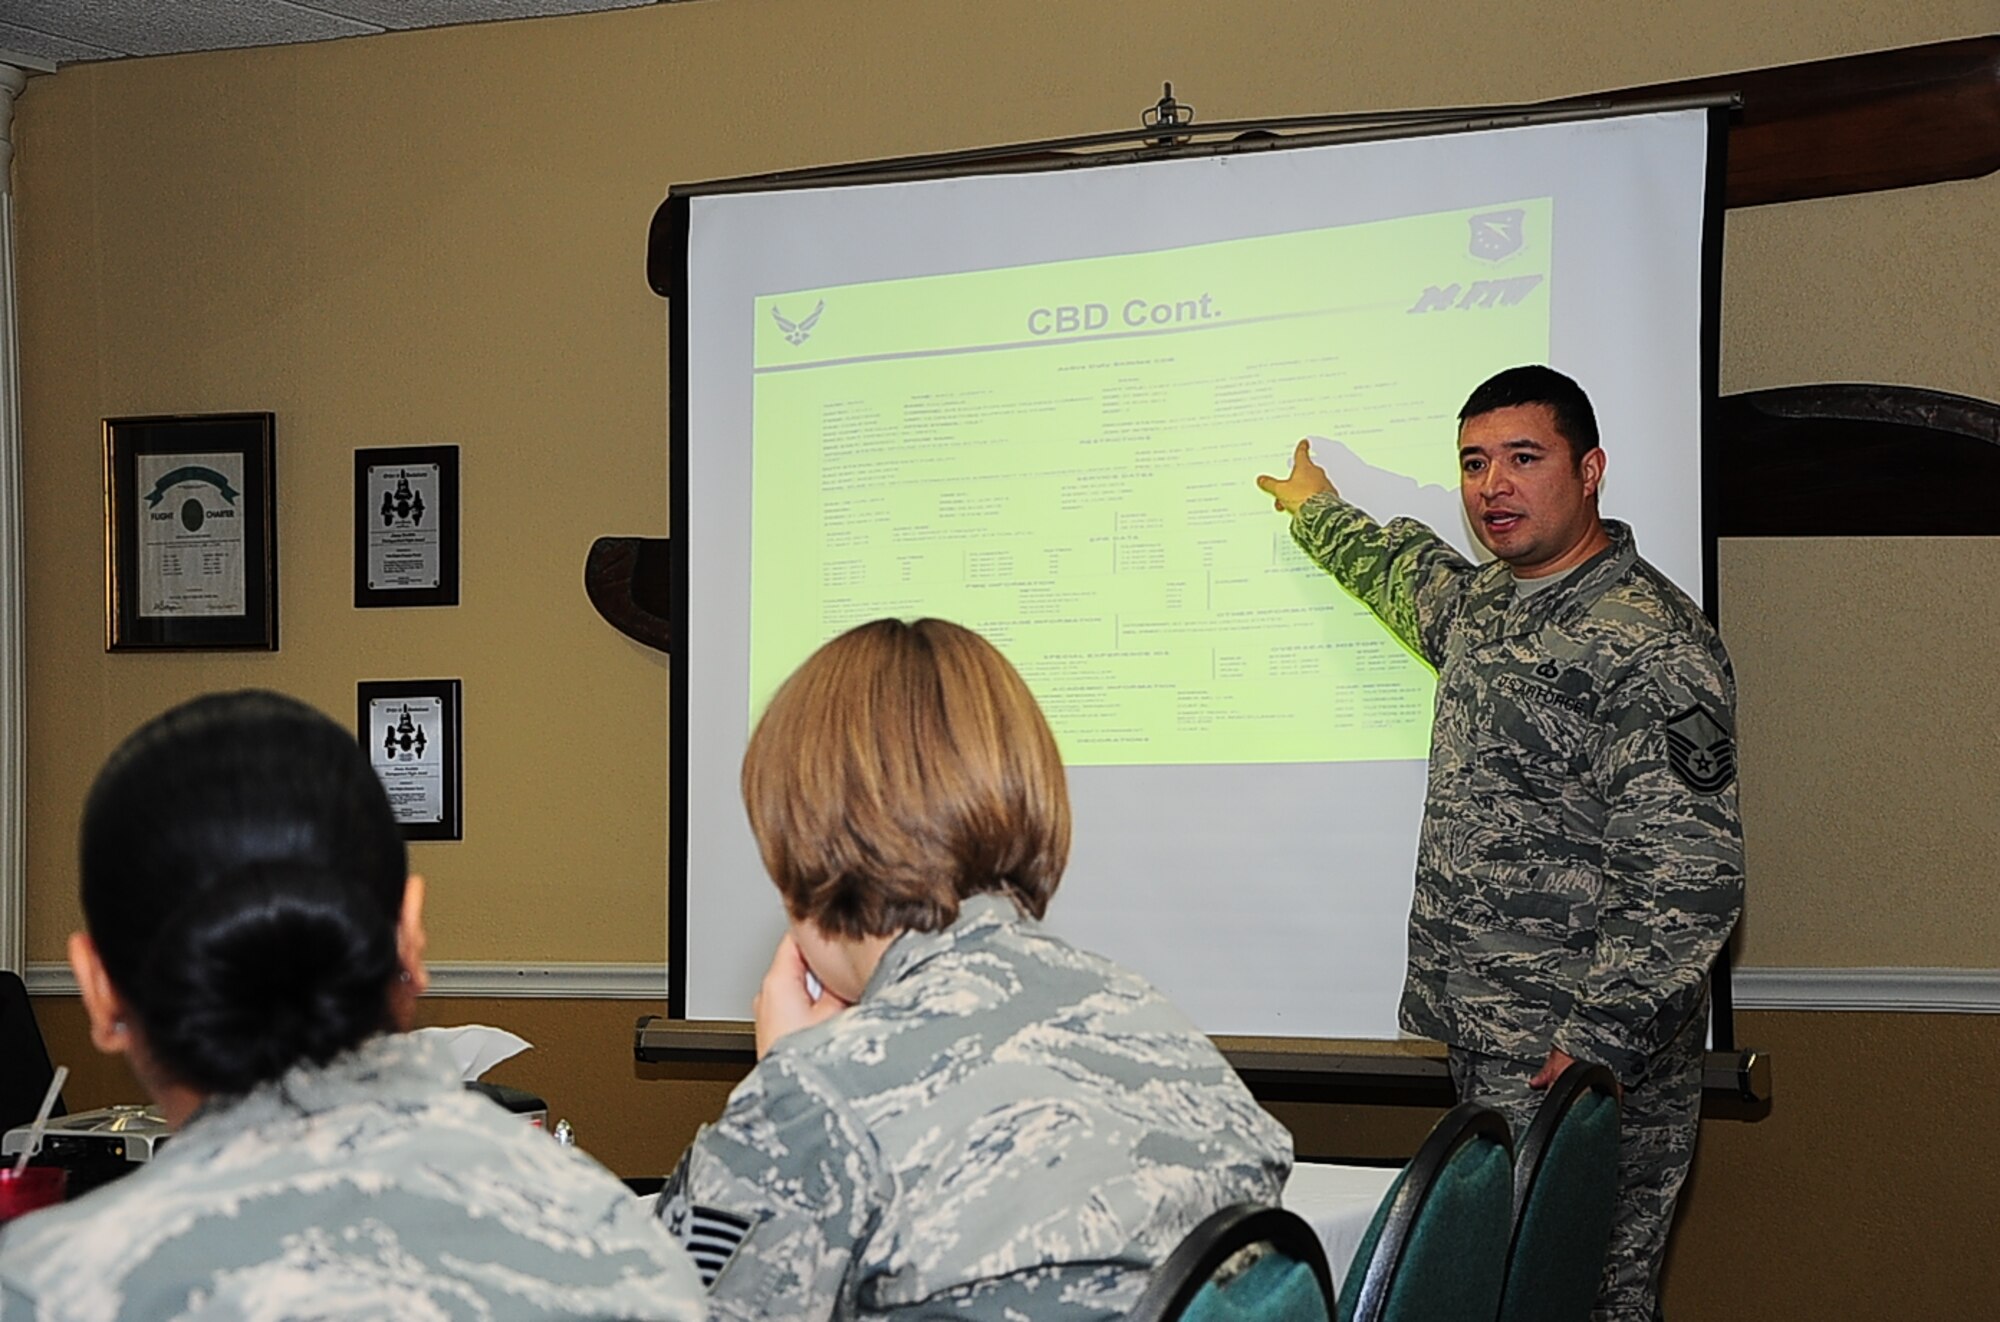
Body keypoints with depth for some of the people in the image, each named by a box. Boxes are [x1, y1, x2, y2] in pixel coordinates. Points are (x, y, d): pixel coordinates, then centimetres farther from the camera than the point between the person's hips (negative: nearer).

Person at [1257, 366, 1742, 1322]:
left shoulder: (1648, 642, -15)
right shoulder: (1480, 603, 14)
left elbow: (1688, 882, -20)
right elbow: (1405, 571, 41)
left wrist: (1591, 1046, -23)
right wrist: (1316, 509, 56)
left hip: (1583, 1067, -8)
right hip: (1485, 1048, 9)